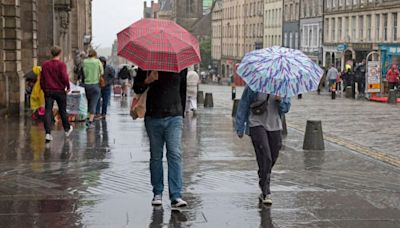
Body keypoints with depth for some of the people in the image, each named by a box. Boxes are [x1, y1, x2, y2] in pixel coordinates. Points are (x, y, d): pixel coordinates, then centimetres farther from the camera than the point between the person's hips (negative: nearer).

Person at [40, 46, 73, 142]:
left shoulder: (45, 64, 5)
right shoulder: (61, 64, -10)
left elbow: (41, 78, 9)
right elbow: (65, 77, -19)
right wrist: (68, 87, -4)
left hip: (48, 91, 3)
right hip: (60, 91, -2)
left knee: (47, 112, -3)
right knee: (62, 111, 14)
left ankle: (48, 133, -17)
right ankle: (67, 129, 32)